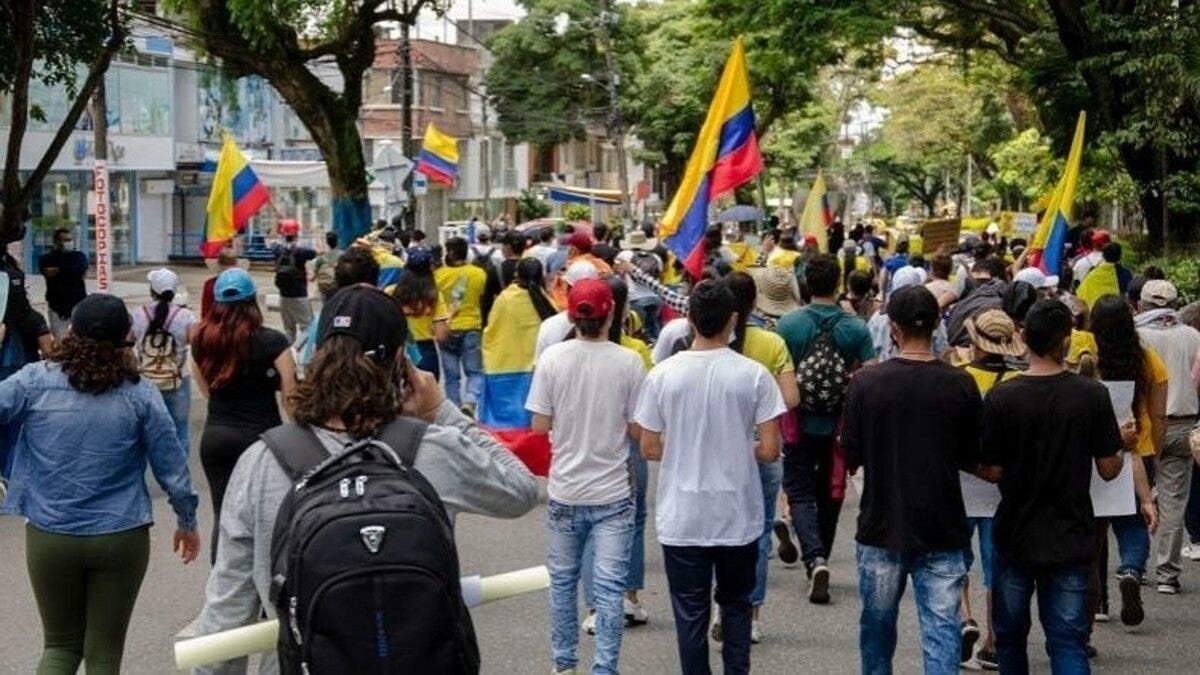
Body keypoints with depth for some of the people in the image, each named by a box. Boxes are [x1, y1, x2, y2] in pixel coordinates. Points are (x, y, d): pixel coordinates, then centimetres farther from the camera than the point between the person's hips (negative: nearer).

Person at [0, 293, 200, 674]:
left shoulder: (36, 381, -8)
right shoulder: (140, 394, -7)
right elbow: (171, 467, -2)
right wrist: (187, 522, 12)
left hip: (49, 538, 1)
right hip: (121, 538, -1)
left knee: (61, 644, 18)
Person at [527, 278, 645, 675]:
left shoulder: (552, 358, -8)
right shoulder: (628, 362, -11)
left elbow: (540, 425, -4)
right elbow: (636, 429, -5)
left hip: (565, 490, 2)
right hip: (612, 492, -2)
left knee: (562, 579, 17)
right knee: (609, 587, 3)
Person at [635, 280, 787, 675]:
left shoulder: (663, 374, -7)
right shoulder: (753, 375, -9)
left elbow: (648, 449, -2)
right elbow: (769, 450, -9)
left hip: (682, 519, 0)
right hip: (739, 516, 0)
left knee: (691, 613, 8)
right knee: (736, 604, 19)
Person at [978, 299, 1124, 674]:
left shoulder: (1001, 397, -12)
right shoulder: (1093, 394, -9)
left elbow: (992, 472, -9)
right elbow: (1108, 470, -4)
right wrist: (1121, 444, 17)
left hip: (1016, 535, 0)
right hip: (1071, 538, 0)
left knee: (1011, 634, 18)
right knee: (1068, 639, 2)